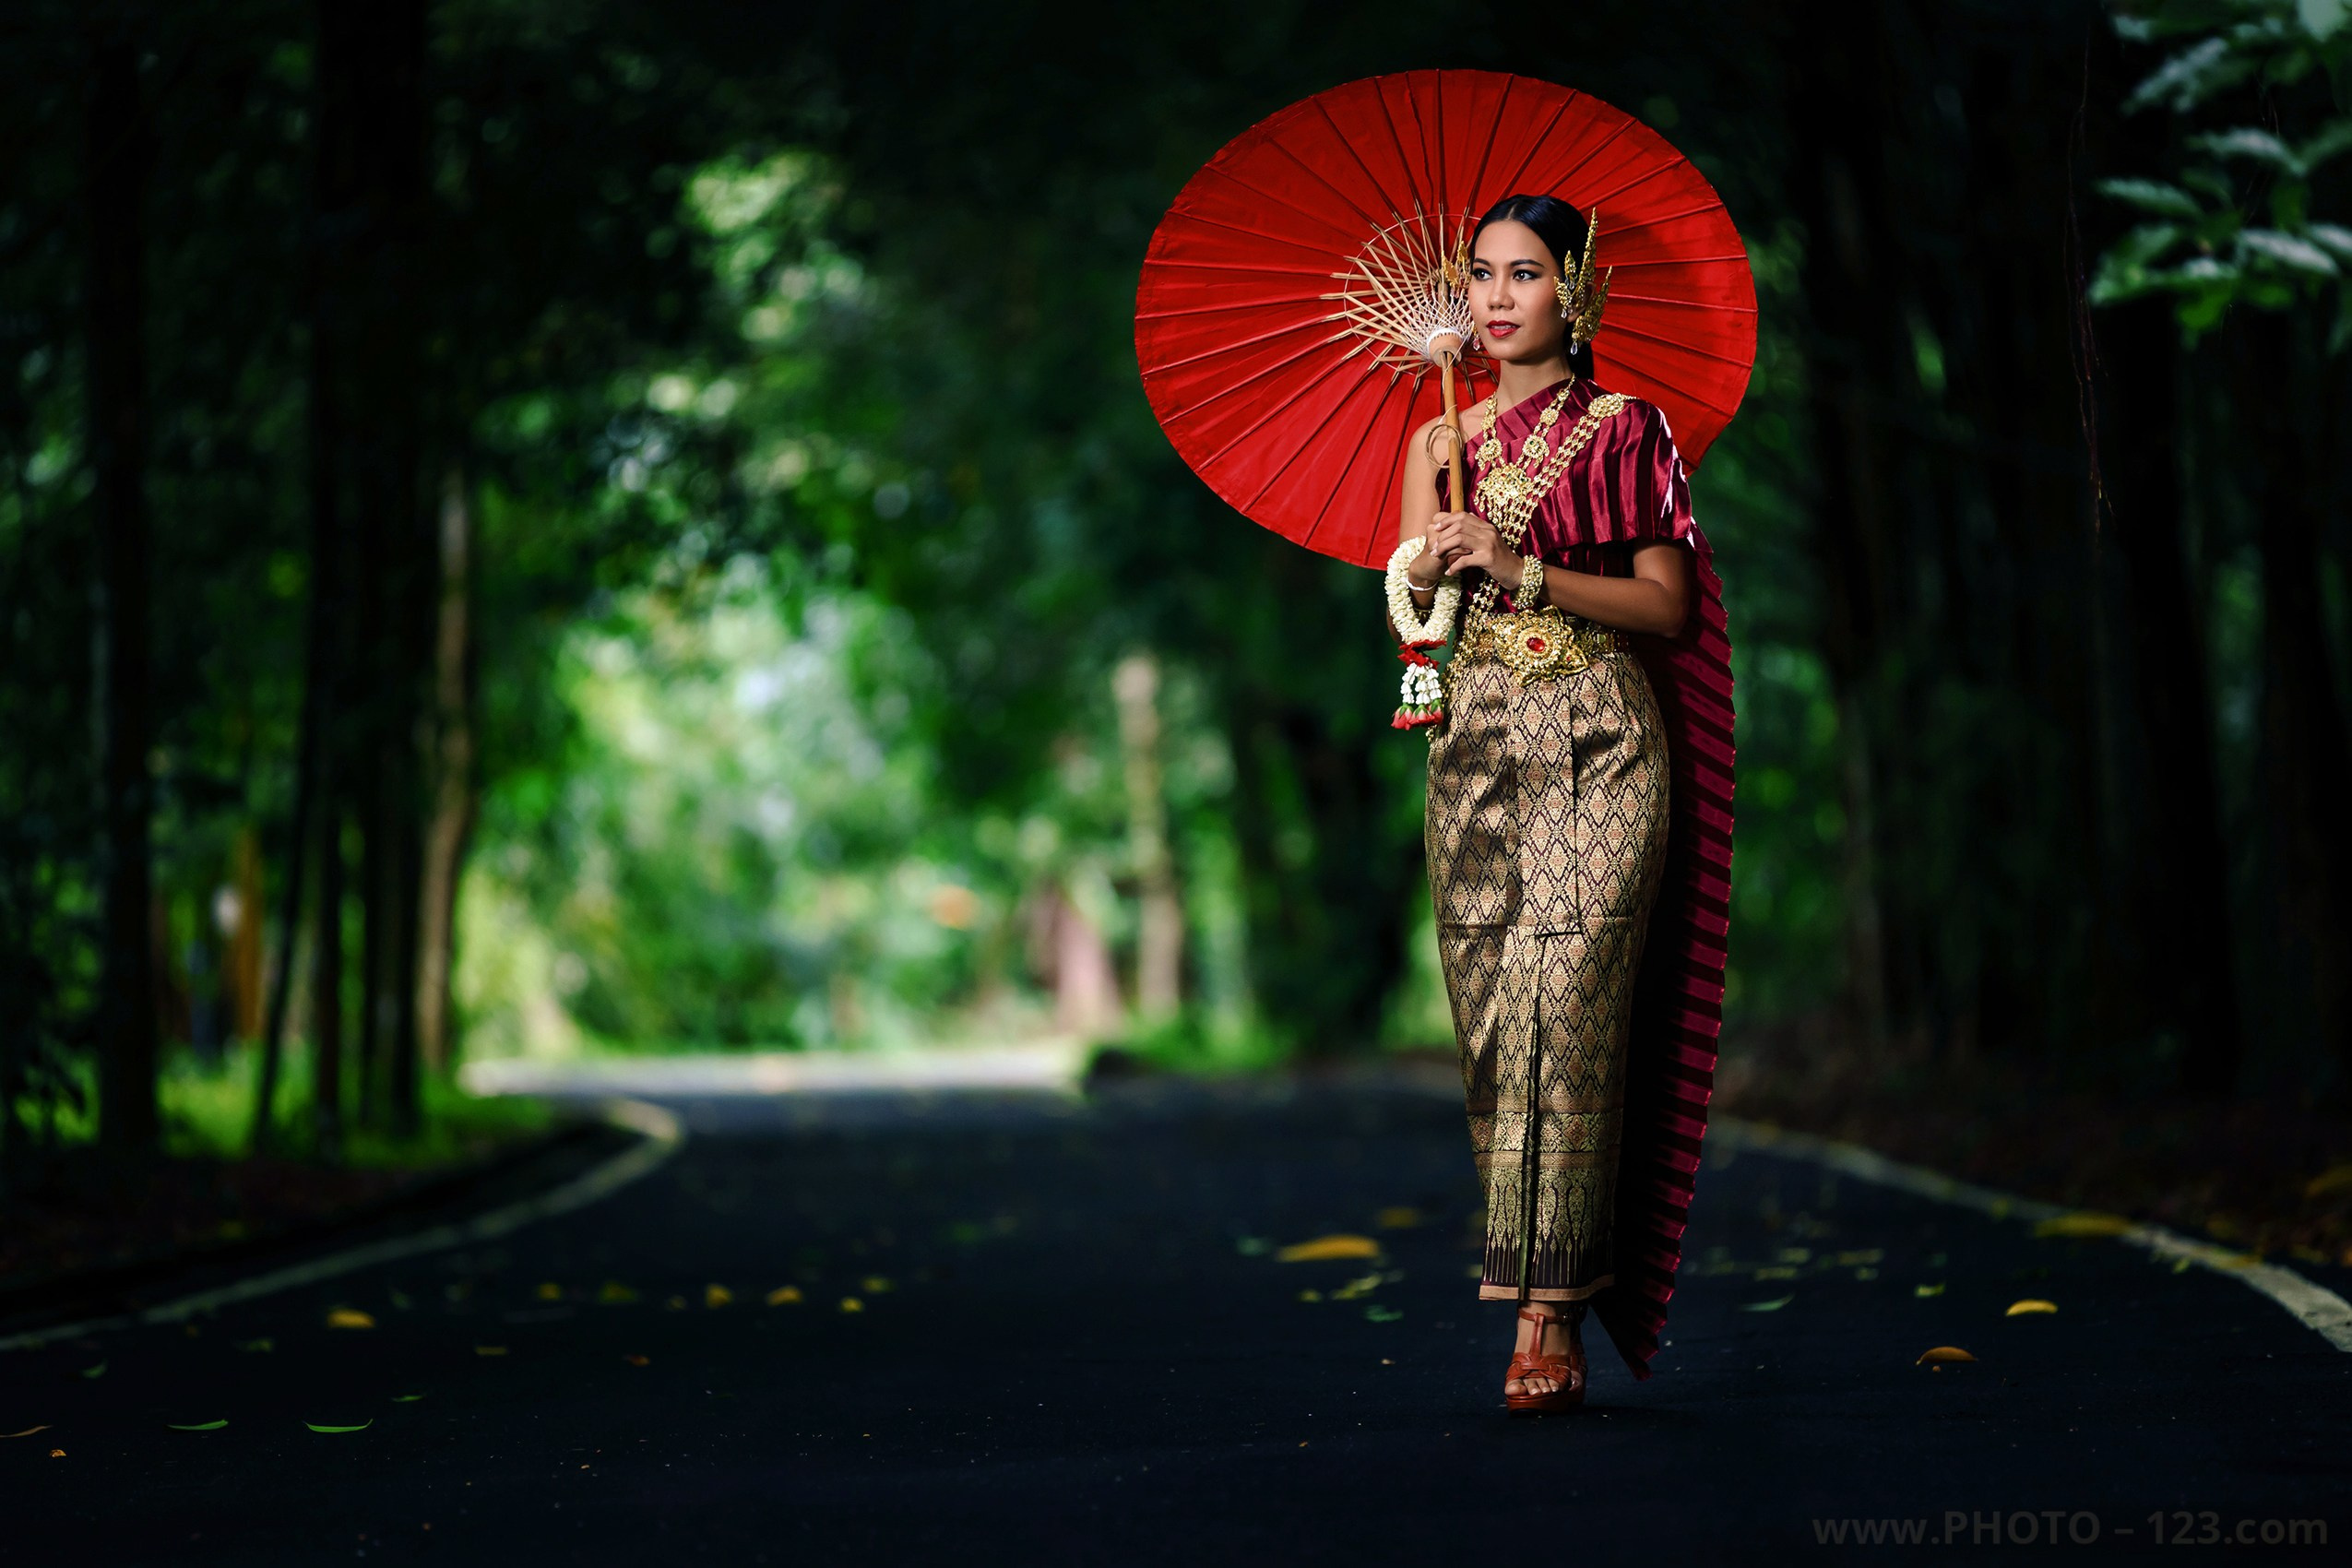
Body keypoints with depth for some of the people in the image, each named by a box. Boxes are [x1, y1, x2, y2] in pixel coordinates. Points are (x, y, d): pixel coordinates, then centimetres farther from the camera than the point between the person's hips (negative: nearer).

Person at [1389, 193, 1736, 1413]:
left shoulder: (1626, 433, 5)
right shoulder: (1441, 443, 15)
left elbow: (1669, 606, -2)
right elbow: (1409, 609, 8)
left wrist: (1526, 573, -12)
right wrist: (1429, 571, -15)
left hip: (1601, 744, -4)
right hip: (1476, 746, 4)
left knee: (1569, 1010, -14)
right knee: (1491, 1024, -2)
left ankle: (1548, 1319, -16)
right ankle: (1554, 1293, 7)